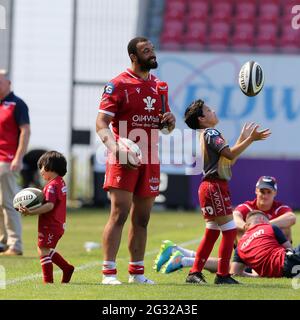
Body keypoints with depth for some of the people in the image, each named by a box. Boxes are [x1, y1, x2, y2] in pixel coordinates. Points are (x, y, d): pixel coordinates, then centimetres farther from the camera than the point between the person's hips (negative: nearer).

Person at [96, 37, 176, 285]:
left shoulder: (159, 86, 15)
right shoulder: (118, 85, -5)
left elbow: (164, 122, 26)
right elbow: (102, 123, -11)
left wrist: (170, 120, 1)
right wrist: (115, 148, -28)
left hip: (150, 160, 6)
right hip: (124, 159, -6)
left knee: (142, 218, 10)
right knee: (119, 213, -12)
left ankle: (137, 272, 16)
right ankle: (109, 272, -12)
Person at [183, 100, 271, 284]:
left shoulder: (206, 135, 22)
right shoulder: (211, 133, -10)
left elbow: (229, 159, 20)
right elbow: (230, 154, -22)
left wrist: (243, 139, 19)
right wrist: (251, 139, -20)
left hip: (210, 187, 11)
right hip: (215, 186, -11)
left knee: (212, 232, 14)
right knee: (230, 229, -9)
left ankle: (195, 273, 14)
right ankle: (223, 275, -9)